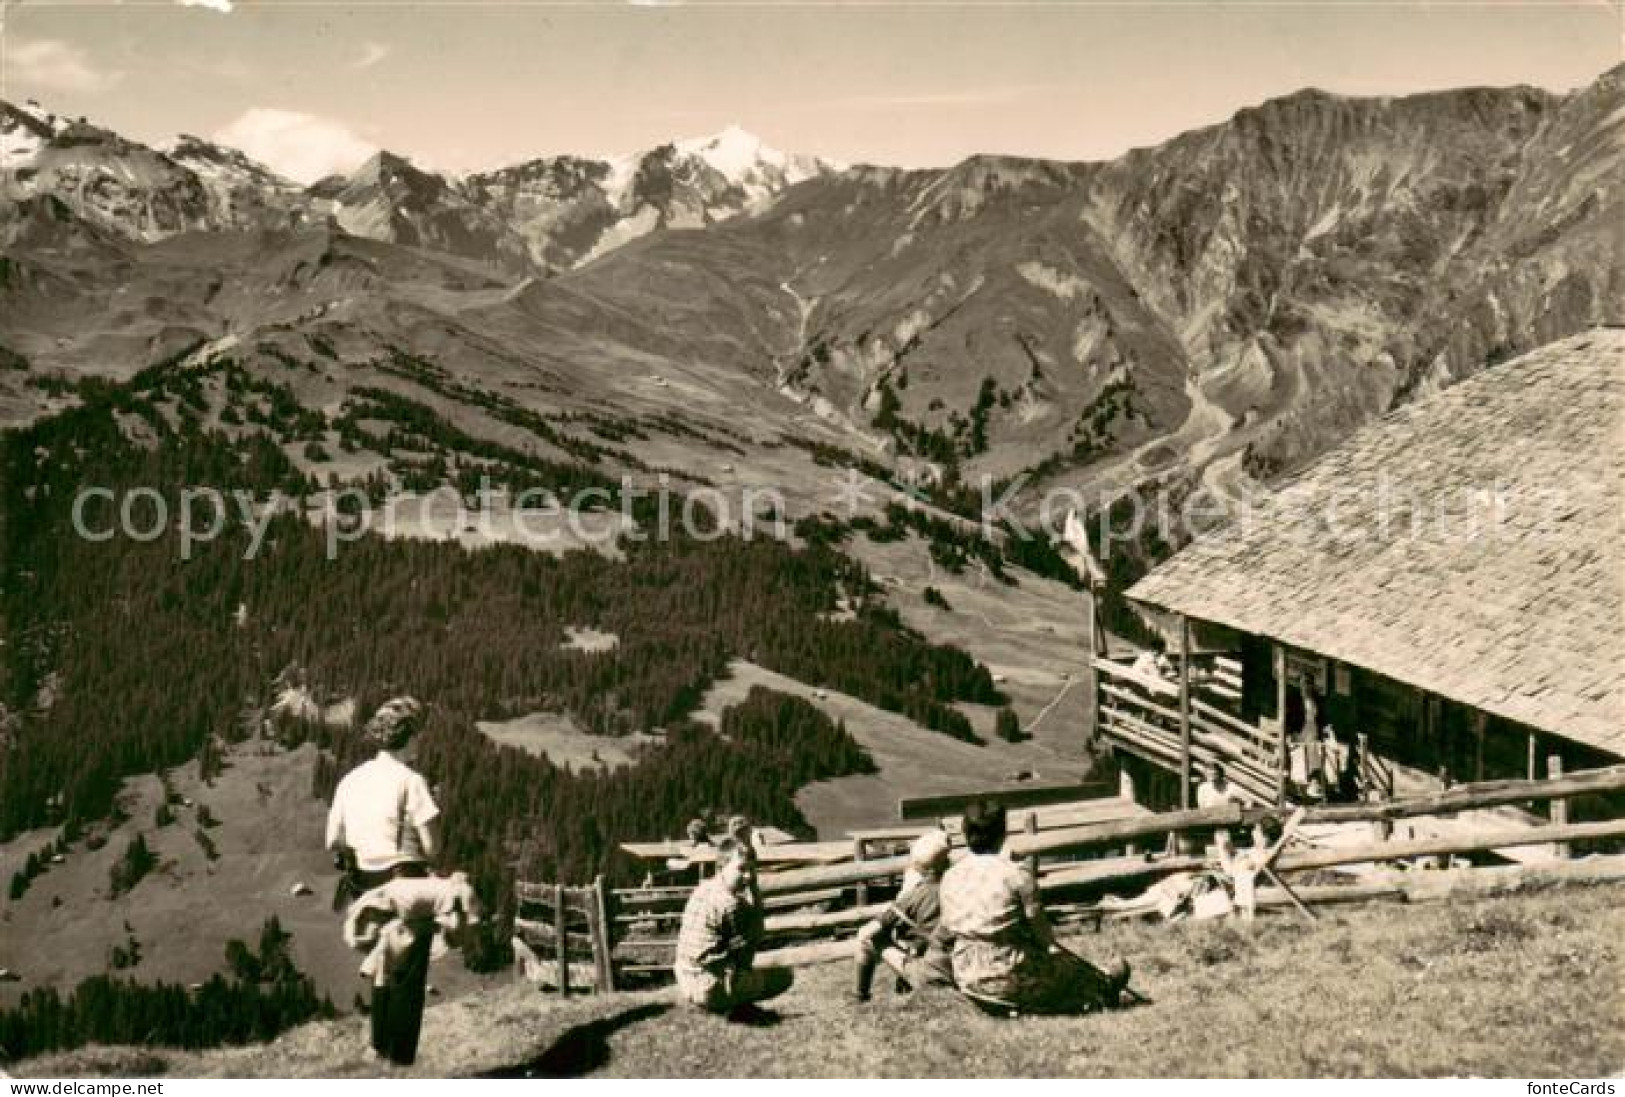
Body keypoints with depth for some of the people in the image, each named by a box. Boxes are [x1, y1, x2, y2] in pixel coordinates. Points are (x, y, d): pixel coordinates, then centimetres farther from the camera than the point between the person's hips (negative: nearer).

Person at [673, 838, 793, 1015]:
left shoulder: (702, 890, 4)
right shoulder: (730, 903, -23)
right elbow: (755, 936, -12)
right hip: (712, 990, -10)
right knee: (785, 975, -4)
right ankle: (731, 1005, 2)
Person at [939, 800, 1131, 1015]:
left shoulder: (950, 878, -4)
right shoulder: (1017, 876, -18)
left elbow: (947, 930, 7)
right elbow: (1039, 927, -7)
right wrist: (1051, 945, 14)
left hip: (966, 980, 5)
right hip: (1008, 979, -5)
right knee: (1073, 967, 23)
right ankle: (1105, 986, 50)